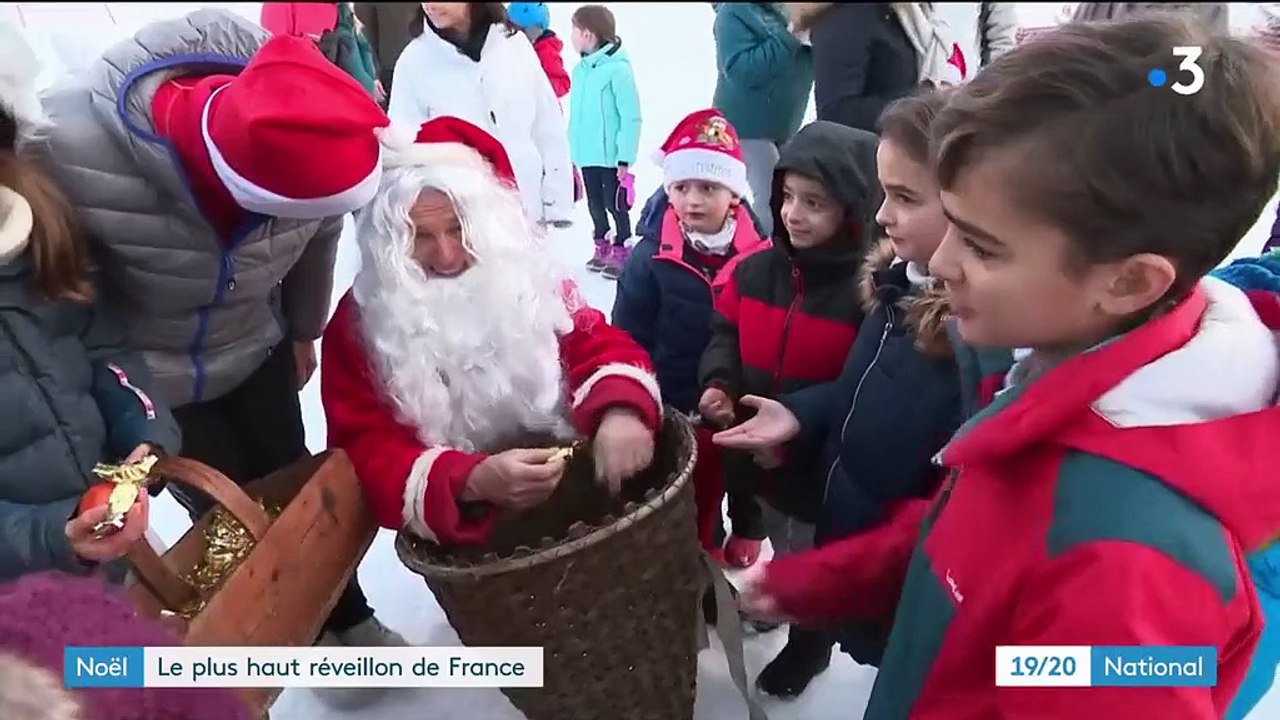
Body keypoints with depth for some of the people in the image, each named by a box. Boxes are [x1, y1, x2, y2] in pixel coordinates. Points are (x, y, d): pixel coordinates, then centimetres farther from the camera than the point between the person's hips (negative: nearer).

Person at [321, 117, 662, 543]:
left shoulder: (526, 280, 2)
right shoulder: (359, 326, -6)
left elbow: (597, 344, -4)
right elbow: (367, 453, -11)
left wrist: (620, 408, -28)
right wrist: (473, 481, -30)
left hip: (569, 481, 3)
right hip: (467, 528, -3)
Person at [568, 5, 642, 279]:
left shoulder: (618, 68, -15)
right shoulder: (580, 69, 6)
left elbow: (631, 118, -16)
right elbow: (576, 114, 10)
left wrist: (625, 158, -17)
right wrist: (573, 151, 10)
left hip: (610, 155, -7)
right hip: (587, 154, 7)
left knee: (615, 204, 3)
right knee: (595, 204, 17)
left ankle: (622, 254, 17)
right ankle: (602, 249, 32)